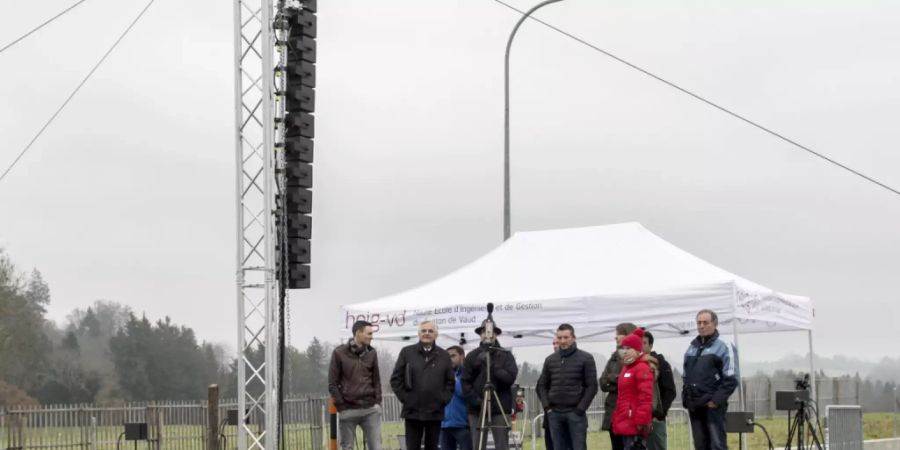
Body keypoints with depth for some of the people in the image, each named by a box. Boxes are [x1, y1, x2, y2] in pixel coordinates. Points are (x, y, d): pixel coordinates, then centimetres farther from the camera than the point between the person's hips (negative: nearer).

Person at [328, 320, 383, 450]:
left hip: (371, 410, 3)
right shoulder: (339, 353, -2)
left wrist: (377, 401, 2)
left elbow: (376, 380, 13)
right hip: (348, 411, -2)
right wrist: (341, 406, -7)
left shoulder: (371, 353, 8)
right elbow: (332, 383, -2)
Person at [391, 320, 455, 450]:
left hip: (435, 412, 2)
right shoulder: (407, 352, 4)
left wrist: (443, 400, -2)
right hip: (413, 411, -2)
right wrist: (404, 398, -4)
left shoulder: (444, 355, 9)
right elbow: (396, 379, 3)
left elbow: (450, 382, 10)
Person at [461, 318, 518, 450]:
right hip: (477, 409, 1)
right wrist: (474, 400, -9)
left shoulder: (506, 355, 6)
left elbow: (510, 377, -7)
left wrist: (492, 366, -17)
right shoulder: (472, 356, 9)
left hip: (500, 409, -1)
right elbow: (465, 382, 4)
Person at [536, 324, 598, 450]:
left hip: (575, 413, -4)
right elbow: (542, 385, 16)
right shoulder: (550, 360, 12)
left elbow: (592, 386, -4)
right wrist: (547, 406, 3)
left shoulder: (586, 358, 0)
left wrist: (581, 408, -11)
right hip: (555, 413, 4)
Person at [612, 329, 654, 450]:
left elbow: (645, 397, -20)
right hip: (626, 422, 10)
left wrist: (641, 420, -24)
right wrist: (617, 418, 22)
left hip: (634, 423, -10)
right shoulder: (626, 367, 18)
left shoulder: (642, 368, -13)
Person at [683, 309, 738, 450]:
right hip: (694, 406, 6)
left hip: (713, 406, -6)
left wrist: (716, 400, -15)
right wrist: (685, 398, 10)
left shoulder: (723, 347, -2)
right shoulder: (691, 349, 17)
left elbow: (731, 380, -8)